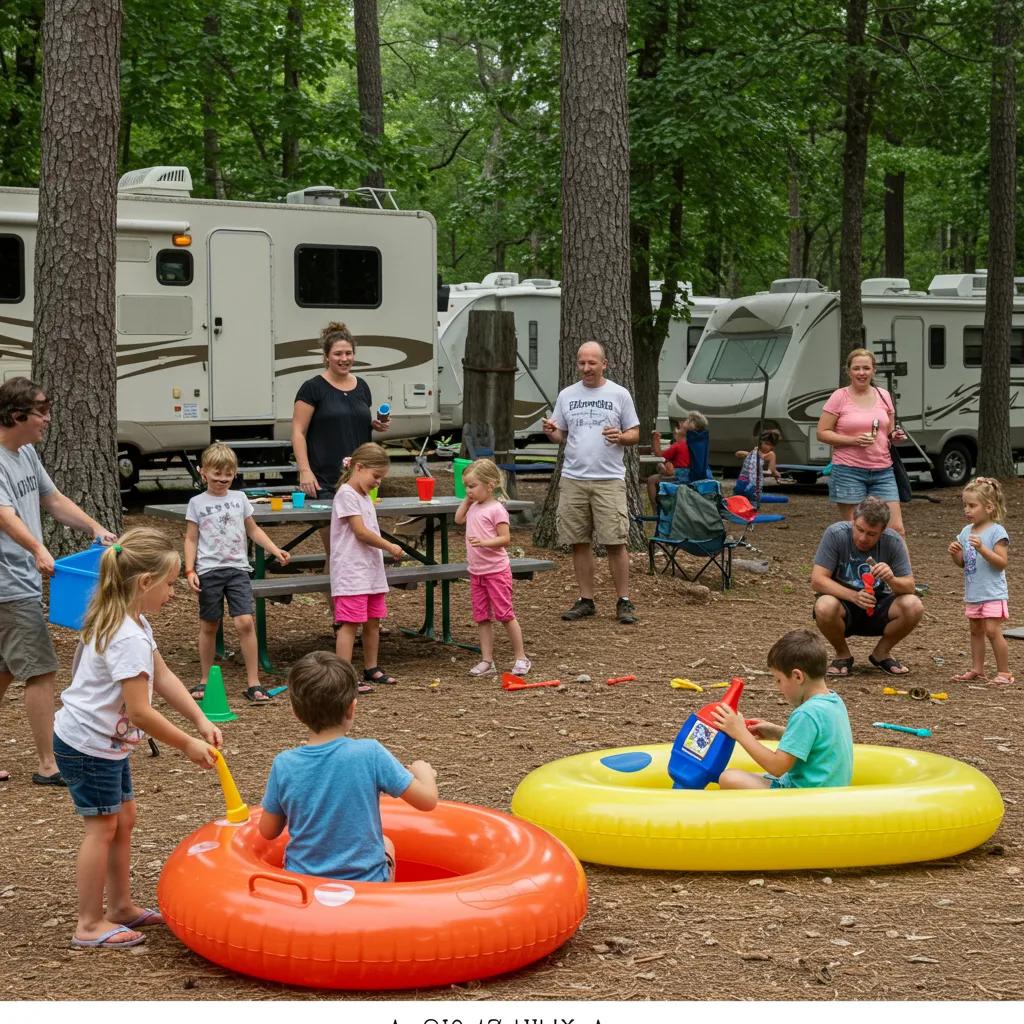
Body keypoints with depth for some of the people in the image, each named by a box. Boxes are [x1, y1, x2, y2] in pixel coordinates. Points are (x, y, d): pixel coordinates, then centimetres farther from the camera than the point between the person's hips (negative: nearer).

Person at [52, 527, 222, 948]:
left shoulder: (129, 622, 5)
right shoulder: (128, 638, -28)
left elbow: (162, 677, 9)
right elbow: (140, 711, -27)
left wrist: (201, 721, 1)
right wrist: (187, 745, -16)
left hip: (107, 742, 10)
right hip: (87, 745, -10)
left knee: (123, 820, 17)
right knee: (102, 827, -2)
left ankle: (121, 907, 28)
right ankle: (90, 925, 7)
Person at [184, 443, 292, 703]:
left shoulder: (239, 498, 9)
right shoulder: (197, 503, 2)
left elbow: (253, 530, 17)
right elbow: (191, 539, 4)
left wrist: (276, 550, 7)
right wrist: (190, 570, -7)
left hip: (237, 568, 1)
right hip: (209, 570, -1)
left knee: (245, 622, -11)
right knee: (209, 626, 8)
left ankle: (253, 684, -8)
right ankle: (204, 681, 22)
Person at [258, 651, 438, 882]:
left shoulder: (284, 765, -11)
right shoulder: (370, 754, -17)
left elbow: (268, 832, 0)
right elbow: (428, 800, -10)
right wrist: (423, 771, 11)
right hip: (366, 884, -1)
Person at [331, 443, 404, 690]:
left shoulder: (364, 496, 17)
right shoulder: (347, 494, -13)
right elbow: (361, 532, -17)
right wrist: (390, 547, -9)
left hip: (372, 571, 9)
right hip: (351, 574, -9)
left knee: (373, 621, 15)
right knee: (350, 624, -10)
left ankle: (371, 668, 27)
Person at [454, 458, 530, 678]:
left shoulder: (496, 509, -13)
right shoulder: (474, 508, 11)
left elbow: (505, 538, -16)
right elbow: (458, 519, 27)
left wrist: (484, 542, -30)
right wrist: (467, 500, 15)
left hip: (496, 571, -8)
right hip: (476, 572, 8)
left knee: (505, 614, -4)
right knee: (481, 617, 8)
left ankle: (521, 658, 7)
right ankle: (487, 661, 13)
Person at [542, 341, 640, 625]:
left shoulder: (619, 394, 3)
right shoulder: (566, 395, 11)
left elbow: (635, 434, 5)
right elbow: (560, 435, 16)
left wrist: (620, 437, -16)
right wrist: (551, 432, -7)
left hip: (609, 481, -3)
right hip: (573, 479, 3)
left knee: (615, 542, -6)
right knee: (579, 543, 6)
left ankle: (624, 602, 1)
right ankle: (586, 600, 14)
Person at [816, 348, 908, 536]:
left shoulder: (883, 395, 10)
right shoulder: (839, 397, -2)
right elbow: (822, 433, -5)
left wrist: (896, 436, -2)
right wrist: (854, 440, -17)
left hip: (882, 471, 4)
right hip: (849, 472, -4)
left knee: (897, 529, -1)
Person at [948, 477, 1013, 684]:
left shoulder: (997, 531, -13)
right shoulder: (966, 532, 8)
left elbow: (1002, 562, -19)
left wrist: (982, 548, -29)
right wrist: (955, 554, -6)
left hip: (993, 593, -8)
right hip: (972, 593, 8)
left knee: (992, 631, -10)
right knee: (976, 631, 14)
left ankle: (1004, 672, -2)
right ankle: (977, 669, 22)